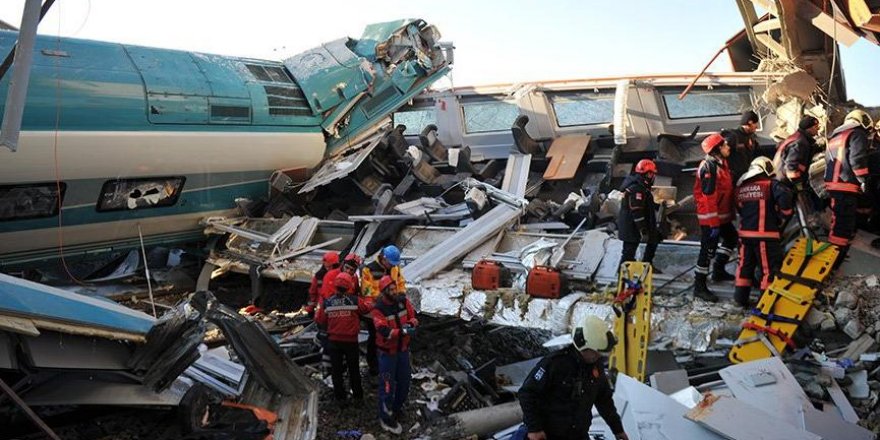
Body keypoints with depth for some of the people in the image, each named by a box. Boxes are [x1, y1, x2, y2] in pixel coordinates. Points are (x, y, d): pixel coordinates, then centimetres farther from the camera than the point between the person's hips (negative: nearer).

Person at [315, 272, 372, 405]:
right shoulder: (355, 300, -16)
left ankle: (339, 396, 22)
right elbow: (367, 309, -2)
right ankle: (358, 395, 27)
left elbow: (320, 320, 0)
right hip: (351, 340, -1)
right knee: (354, 369, 16)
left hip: (334, 340, 1)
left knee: (336, 369, 15)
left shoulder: (327, 302, -9)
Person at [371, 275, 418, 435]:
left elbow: (413, 317, 2)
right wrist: (402, 332, -41)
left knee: (404, 382, 18)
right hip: (387, 351, -5)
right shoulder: (379, 309, -22)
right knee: (387, 385, 1)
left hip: (403, 349, 6)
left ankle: (397, 409, 41)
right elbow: (384, 331, -31)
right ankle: (386, 418, 17)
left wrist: (410, 324, -20)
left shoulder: (403, 301, -7)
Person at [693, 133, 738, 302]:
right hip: (711, 217, -10)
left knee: (731, 238, 25)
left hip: (722, 215, 10)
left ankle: (719, 270, 37)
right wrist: (714, 223, -25)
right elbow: (709, 197, -25)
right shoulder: (709, 167, -21)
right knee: (708, 250, -6)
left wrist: (730, 213, 21)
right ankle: (699, 286, 1)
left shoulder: (721, 163, 11)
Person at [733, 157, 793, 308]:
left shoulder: (740, 188, 11)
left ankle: (741, 296, 21)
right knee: (770, 267, 3)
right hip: (765, 234, -6)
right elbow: (785, 198, -20)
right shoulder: (771, 184, -5)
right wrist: (782, 217, -6)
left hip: (745, 233, 6)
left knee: (745, 264, 16)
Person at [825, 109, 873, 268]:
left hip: (832, 183, 9)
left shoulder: (834, 137, 26)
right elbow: (857, 159, -14)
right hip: (847, 185, -9)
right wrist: (864, 180, -10)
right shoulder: (858, 134, -2)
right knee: (844, 222, -11)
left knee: (840, 218, 20)